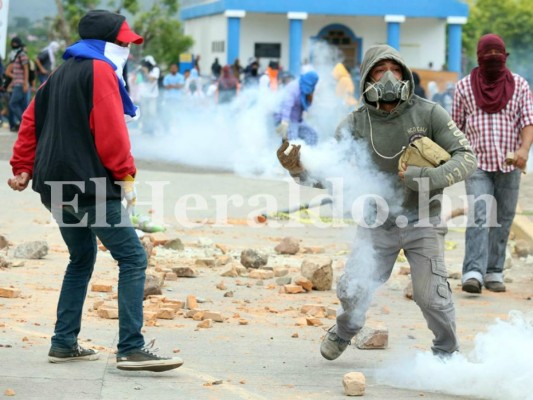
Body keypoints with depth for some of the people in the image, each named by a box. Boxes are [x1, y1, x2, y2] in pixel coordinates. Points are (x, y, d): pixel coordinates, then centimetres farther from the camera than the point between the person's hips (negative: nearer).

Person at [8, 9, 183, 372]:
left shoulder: (60, 75, 19)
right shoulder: (100, 71, -8)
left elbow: (32, 120, 18)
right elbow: (110, 129, -15)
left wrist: (23, 167, 19)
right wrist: (125, 174, -11)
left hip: (55, 187, 10)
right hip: (89, 184, -9)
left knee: (82, 259, 22)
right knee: (133, 258, -9)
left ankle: (64, 343, 19)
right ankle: (132, 349, -17)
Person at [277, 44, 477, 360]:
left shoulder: (428, 114, -13)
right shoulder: (355, 125, -7)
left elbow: (467, 158, -14)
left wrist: (426, 178, -28)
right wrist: (298, 169, -23)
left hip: (421, 221, -2)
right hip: (377, 224, 2)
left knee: (431, 296, -7)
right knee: (354, 291, 3)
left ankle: (447, 352, 20)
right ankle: (344, 331, 37)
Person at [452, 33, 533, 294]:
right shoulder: (464, 87, 4)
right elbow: (457, 125, 12)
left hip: (509, 165, 2)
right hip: (477, 165, -2)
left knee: (502, 220, 5)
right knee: (479, 216, -16)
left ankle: (494, 272, 14)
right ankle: (473, 273, -24)